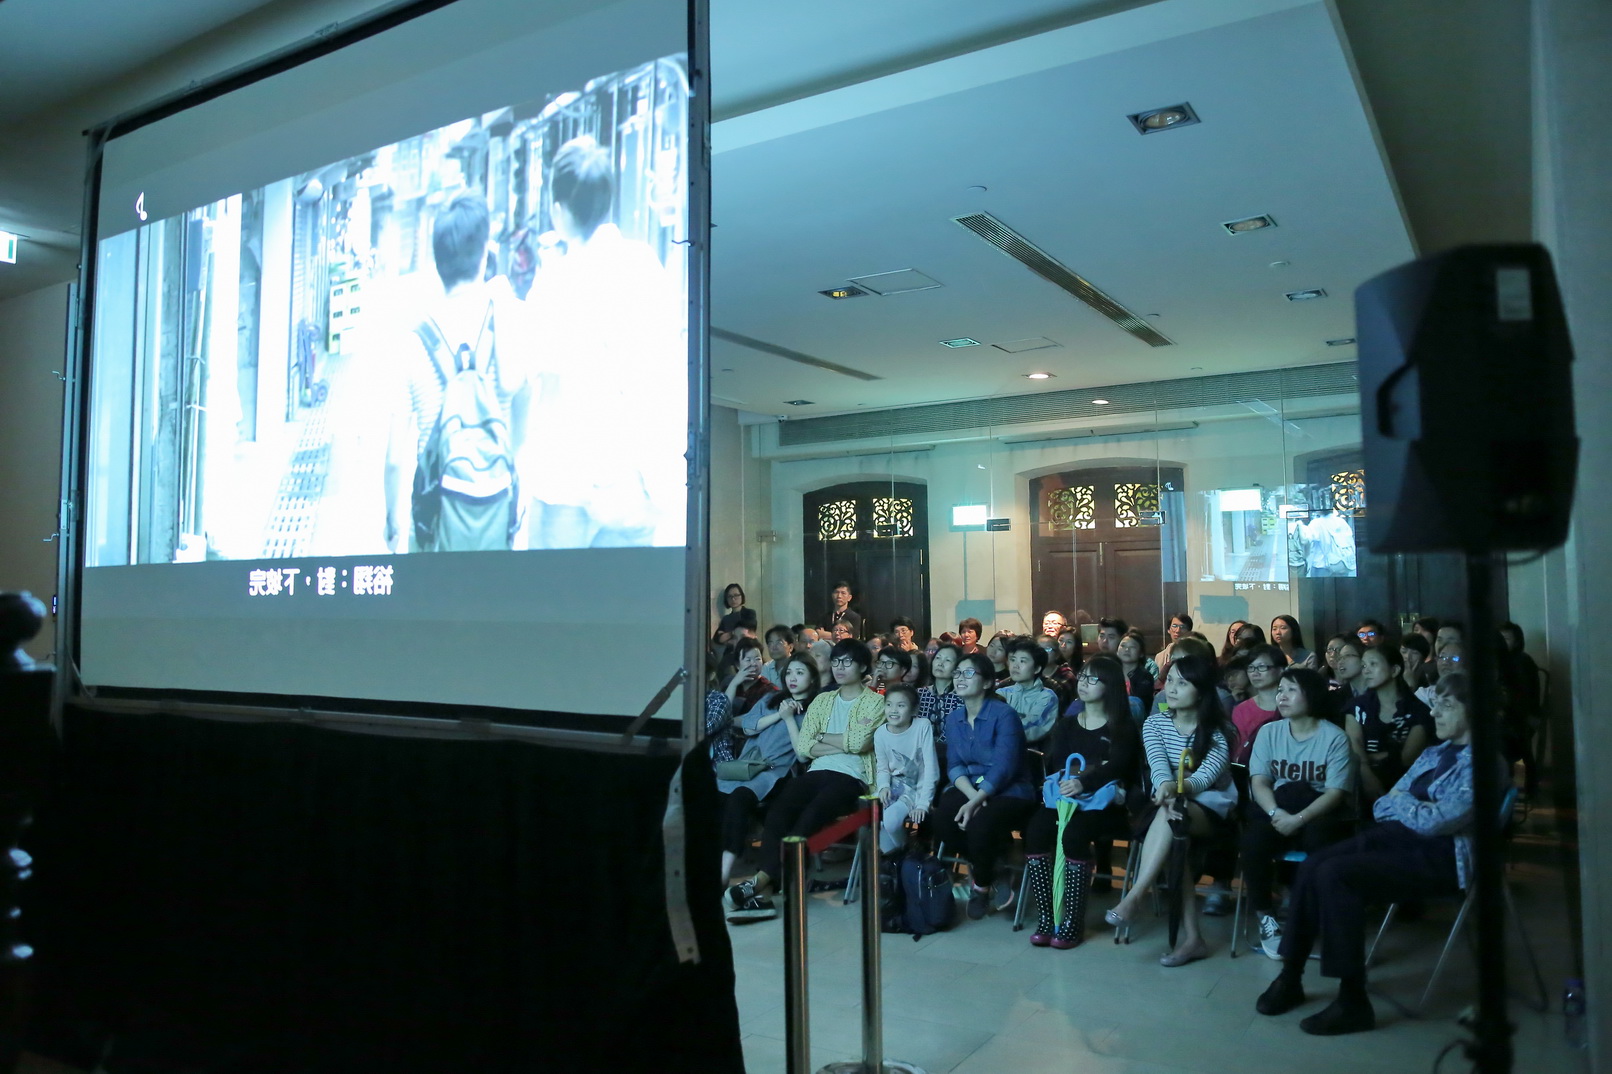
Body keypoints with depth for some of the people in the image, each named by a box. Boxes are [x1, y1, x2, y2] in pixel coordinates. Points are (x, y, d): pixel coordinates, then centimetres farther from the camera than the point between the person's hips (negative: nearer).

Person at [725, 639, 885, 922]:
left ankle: (759, 880, -32)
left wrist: (822, 737, 4)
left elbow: (858, 742, -9)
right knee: (777, 814, -26)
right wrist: (842, 745, -3)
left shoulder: (875, 702, 8)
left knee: (807, 819, -31)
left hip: (851, 777, -4)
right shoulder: (822, 700, 22)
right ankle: (761, 893, -32)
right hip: (817, 772, 4)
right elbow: (801, 746, 9)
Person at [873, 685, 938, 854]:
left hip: (918, 787, -4)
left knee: (891, 818, -27)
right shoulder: (881, 733, -6)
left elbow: (930, 767, -17)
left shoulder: (923, 726, -17)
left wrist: (923, 803, -22)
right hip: (895, 785, 4)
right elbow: (882, 767, 4)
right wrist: (883, 786, -18)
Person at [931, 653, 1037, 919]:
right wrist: (972, 795, -20)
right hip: (968, 788, 5)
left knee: (980, 823, -33)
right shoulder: (953, 717, 7)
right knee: (942, 821, -25)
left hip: (1007, 790, -5)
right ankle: (987, 866, 4)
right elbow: (954, 765, 1)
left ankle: (982, 885, 0)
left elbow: (1003, 768, -20)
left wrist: (976, 802, -30)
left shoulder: (1004, 715, -13)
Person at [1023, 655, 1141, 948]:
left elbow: (1117, 766, -11)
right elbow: (1054, 761, 7)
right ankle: (1045, 918, -21)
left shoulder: (1122, 727, 6)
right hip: (1065, 796, 4)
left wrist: (1085, 782, -28)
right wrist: (1067, 778, -17)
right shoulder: (1066, 725, 20)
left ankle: (1073, 922, -24)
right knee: (1035, 830, -28)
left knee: (1074, 834, -35)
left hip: (1105, 801, -4)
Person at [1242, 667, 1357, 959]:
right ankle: (1265, 915, -8)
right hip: (1279, 813, 3)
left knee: (1319, 839, -37)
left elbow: (1336, 793, -13)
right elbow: (1259, 782, -2)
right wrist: (1275, 812, -23)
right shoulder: (1269, 732, 6)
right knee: (1254, 840, -29)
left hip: (1322, 816, -2)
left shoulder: (1335, 737, -5)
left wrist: (1298, 818, -27)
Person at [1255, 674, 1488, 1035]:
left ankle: (1353, 1001, -16)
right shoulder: (1434, 754, 17)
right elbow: (1382, 806, 14)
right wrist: (1410, 807, -7)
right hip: (1396, 838, 8)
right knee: (1314, 864, -14)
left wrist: (1401, 802, 0)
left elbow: (1433, 821, -20)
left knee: (1335, 874, -26)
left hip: (1440, 857, -8)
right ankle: (1290, 976, -5)